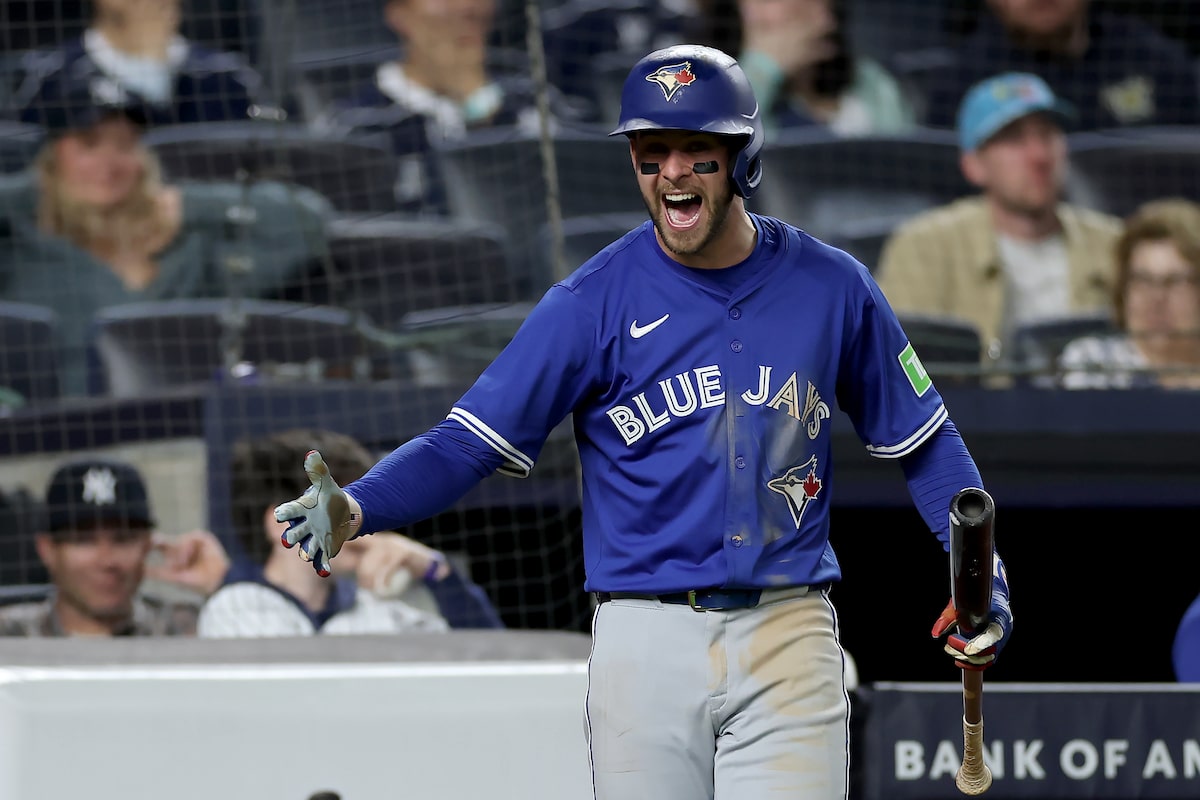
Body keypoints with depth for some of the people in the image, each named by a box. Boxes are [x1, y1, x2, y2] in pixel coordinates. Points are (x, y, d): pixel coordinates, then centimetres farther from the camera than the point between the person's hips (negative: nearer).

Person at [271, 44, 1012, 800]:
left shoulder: (831, 286, 4)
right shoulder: (592, 301, -2)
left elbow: (923, 439, 14)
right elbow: (467, 443, -5)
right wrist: (358, 508, -23)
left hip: (787, 646, 1)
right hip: (646, 644, -1)